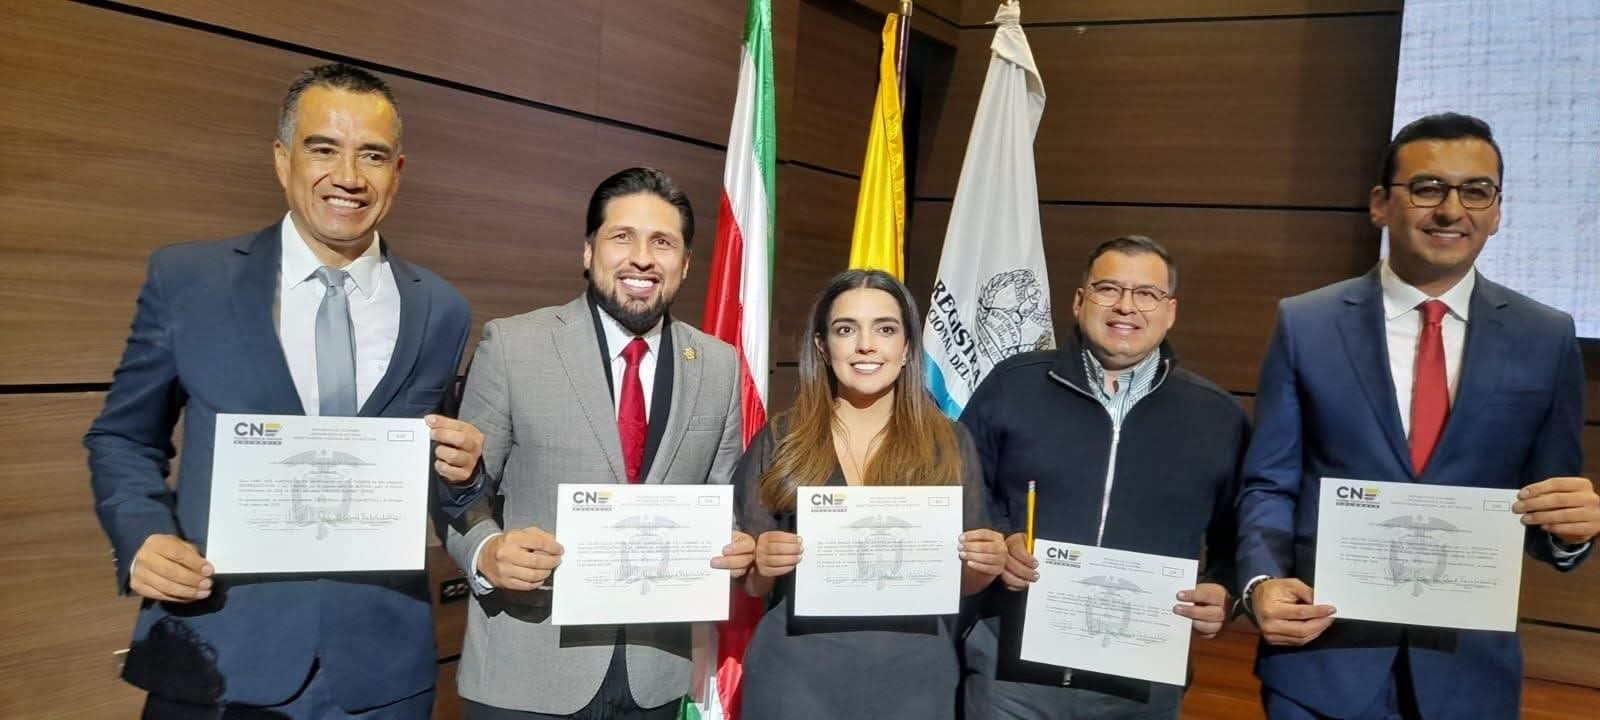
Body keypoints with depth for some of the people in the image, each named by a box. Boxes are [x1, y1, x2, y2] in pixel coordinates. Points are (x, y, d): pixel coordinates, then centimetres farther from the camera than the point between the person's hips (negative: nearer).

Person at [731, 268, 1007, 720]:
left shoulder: (949, 444, 2)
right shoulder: (778, 442, 0)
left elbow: (962, 582, 8)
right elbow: (750, 582, 5)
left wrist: (986, 566, -13)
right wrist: (762, 565, -17)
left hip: (912, 675, 1)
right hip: (795, 674, 0)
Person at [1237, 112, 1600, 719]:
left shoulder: (1546, 340, 2)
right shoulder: (1305, 324, -2)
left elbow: (1550, 514, 7)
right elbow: (1268, 486, 1)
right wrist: (1264, 582, -16)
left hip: (1469, 667, 2)